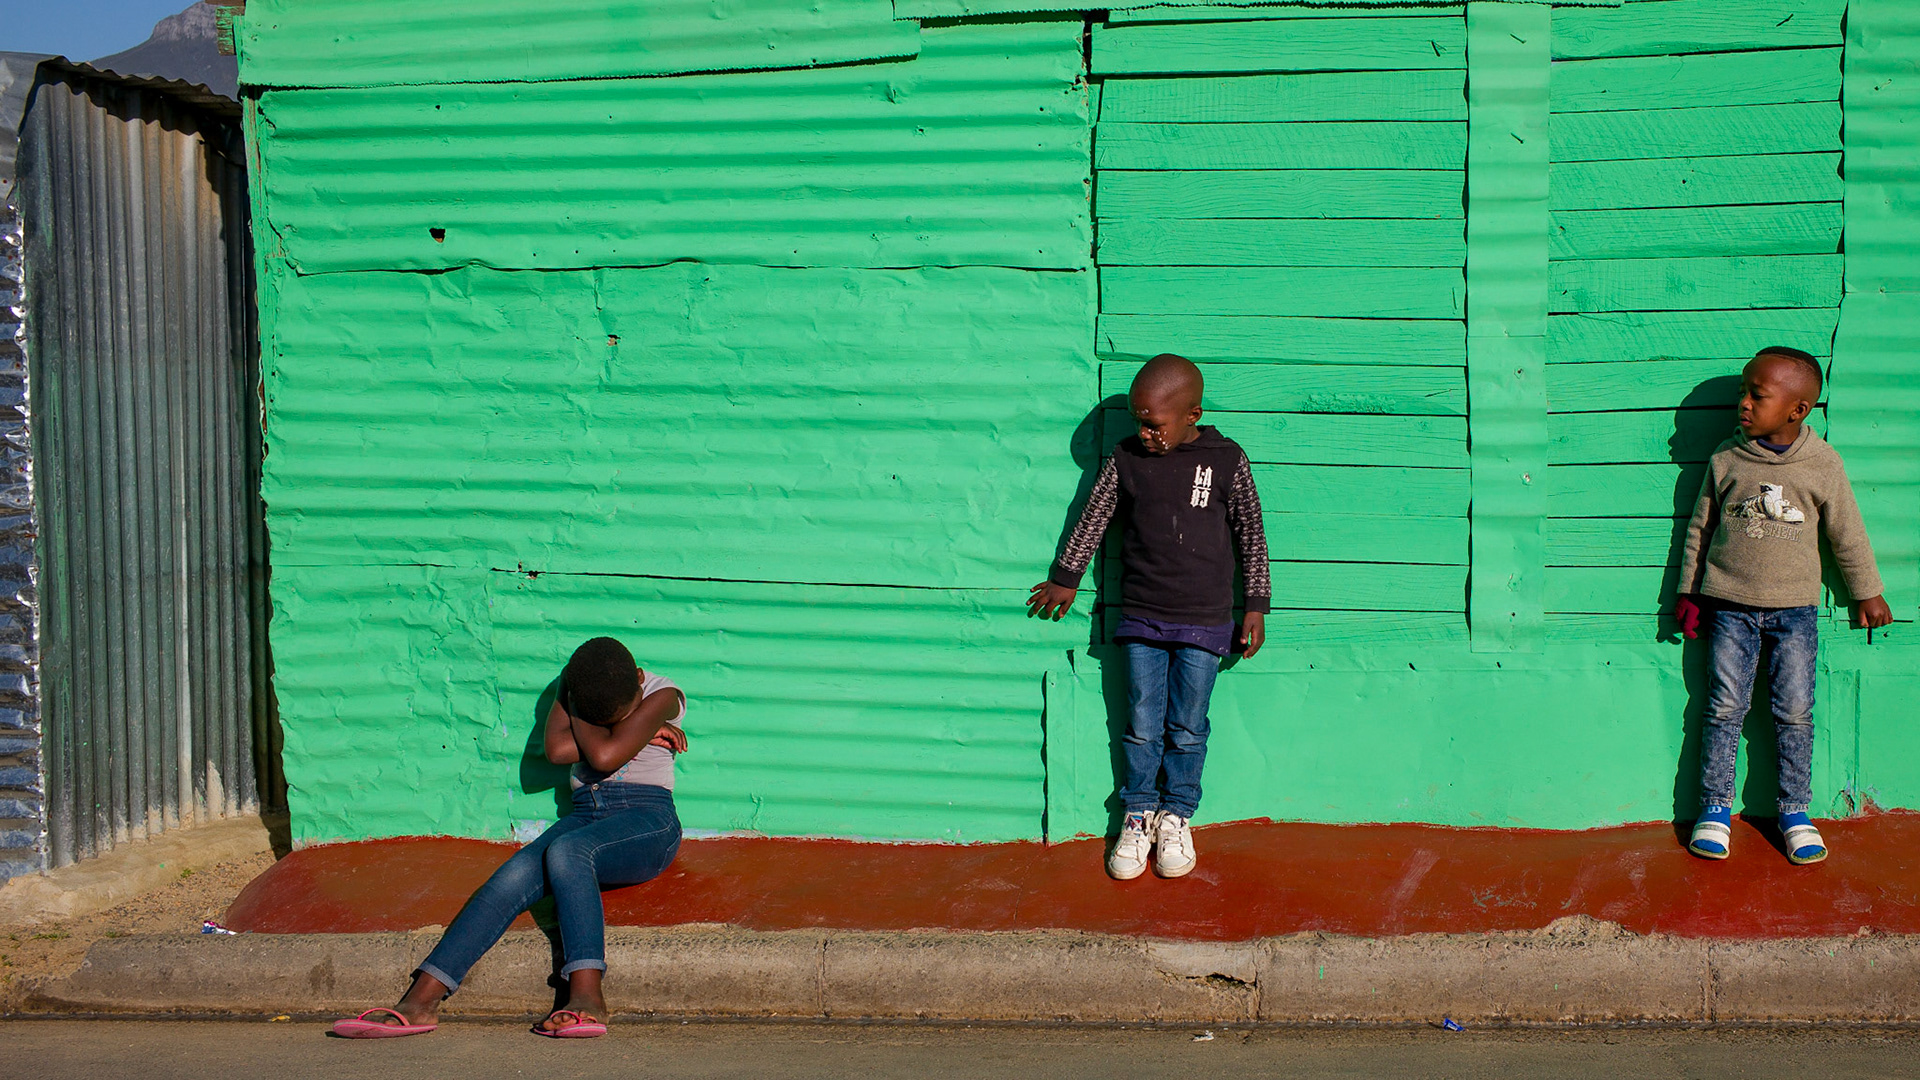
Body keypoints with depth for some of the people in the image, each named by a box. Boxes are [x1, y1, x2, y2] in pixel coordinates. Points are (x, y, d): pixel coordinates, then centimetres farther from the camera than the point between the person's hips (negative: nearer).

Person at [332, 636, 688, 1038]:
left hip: (647, 819, -5)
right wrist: (641, 735, -9)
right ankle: (420, 1001, -32)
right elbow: (556, 749, -8)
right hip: (584, 816, 5)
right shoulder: (572, 687, 10)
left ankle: (587, 996, -47)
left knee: (565, 851, -36)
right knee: (514, 875, -23)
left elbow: (605, 756, -19)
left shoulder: (663, 696, -6)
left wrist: (581, 716, -4)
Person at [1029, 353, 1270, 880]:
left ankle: (1176, 816, 21)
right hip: (1141, 618, 1)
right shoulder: (1126, 458, 0)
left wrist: (1256, 605, 4)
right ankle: (1138, 816, 18)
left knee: (1187, 727, 5)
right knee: (1142, 724, 4)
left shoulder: (1226, 461, -3)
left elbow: (1251, 534, 4)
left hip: (1204, 622, -1)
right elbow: (1093, 518, 11)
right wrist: (1065, 576, 17)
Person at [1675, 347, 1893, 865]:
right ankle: (1715, 808, 11)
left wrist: (1868, 594, 14)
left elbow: (1848, 534, 7)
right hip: (1729, 604, 1)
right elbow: (1700, 527, 9)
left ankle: (1795, 811, 14)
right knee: (1724, 708, 2)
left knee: (1795, 711, 2)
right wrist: (1688, 593, 10)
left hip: (1795, 607, 0)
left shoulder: (1822, 463, -4)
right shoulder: (1726, 459, -1)